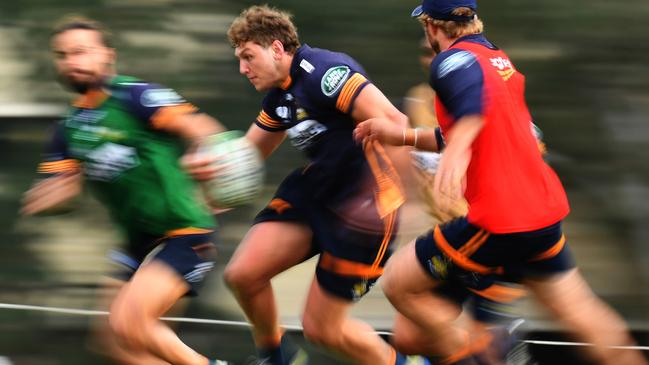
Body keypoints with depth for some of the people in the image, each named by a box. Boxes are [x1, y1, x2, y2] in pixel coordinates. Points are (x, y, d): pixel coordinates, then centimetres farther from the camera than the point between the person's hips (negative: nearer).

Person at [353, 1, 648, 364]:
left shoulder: (453, 60, -10)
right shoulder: (500, 59, 16)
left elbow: (472, 93, -35)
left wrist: (457, 151, -52)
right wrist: (401, 135, 23)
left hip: (500, 220, -9)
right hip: (546, 210, 9)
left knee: (399, 283, 3)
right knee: (580, 313, 18)